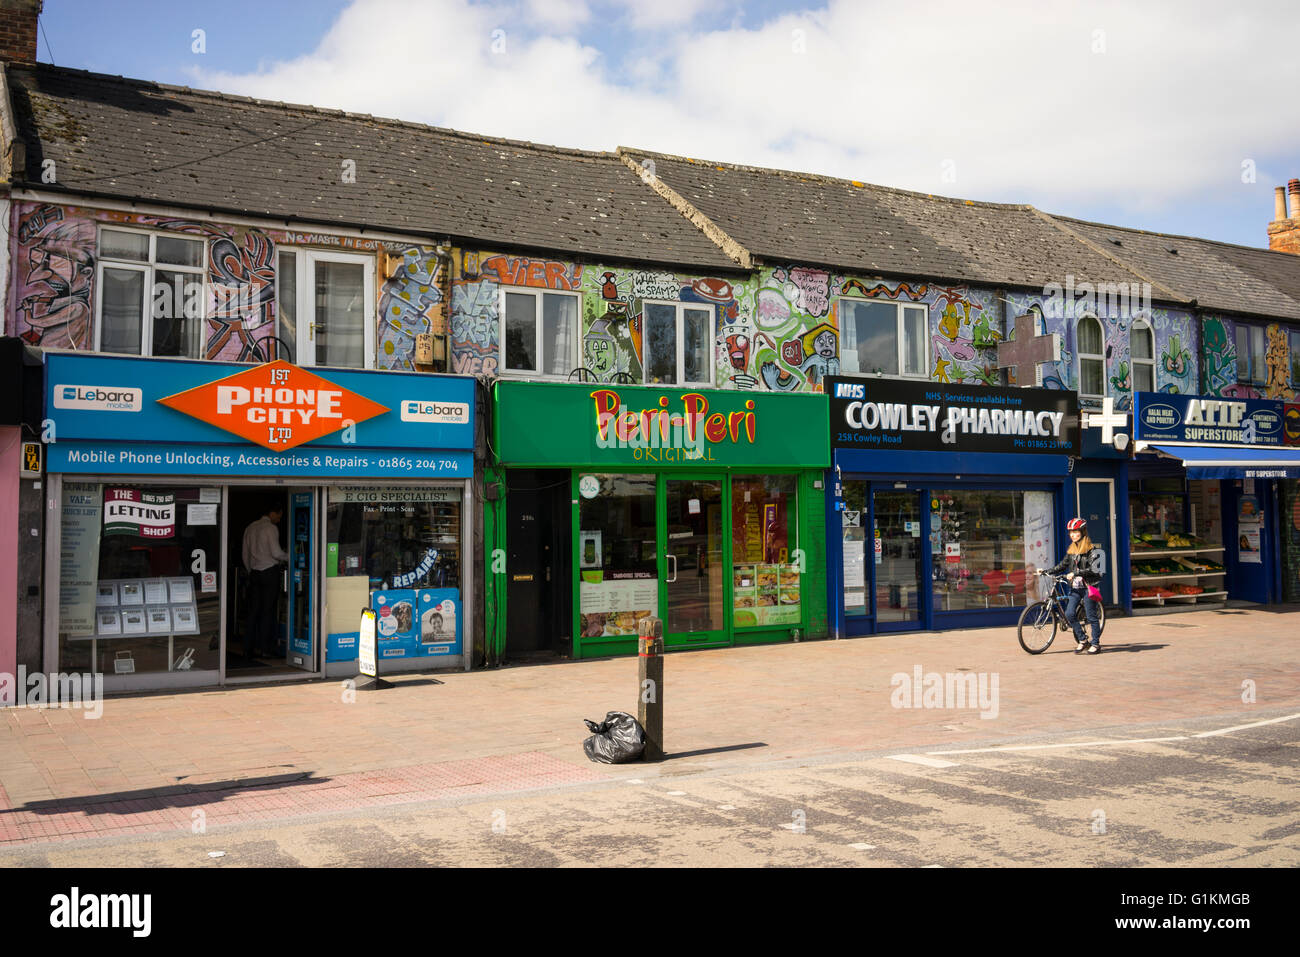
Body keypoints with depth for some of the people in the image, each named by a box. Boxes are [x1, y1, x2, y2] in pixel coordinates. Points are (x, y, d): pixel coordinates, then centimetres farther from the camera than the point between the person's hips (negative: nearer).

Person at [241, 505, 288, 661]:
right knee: (268, 610, 0)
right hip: (270, 571, -6)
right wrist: (289, 558, 2)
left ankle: (248, 648, 3)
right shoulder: (271, 528, -8)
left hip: (254, 572, 6)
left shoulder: (250, 528, 13)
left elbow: (245, 556, 16)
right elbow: (276, 553, -15)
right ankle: (264, 647, 1)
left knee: (253, 611, 6)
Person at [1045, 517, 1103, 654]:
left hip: (1088, 587, -6)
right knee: (1069, 614, -5)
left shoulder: (1090, 549, -7)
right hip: (1075, 588, 6)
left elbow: (1092, 570, -16)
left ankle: (1096, 644, 12)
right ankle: (1082, 640, 9)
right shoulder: (1071, 550, 12)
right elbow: (1063, 565, 17)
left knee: (1091, 616, -1)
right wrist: (1047, 571, 7)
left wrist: (1075, 573, -25)